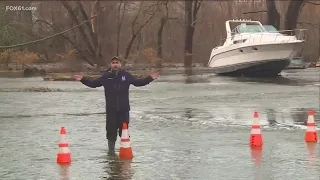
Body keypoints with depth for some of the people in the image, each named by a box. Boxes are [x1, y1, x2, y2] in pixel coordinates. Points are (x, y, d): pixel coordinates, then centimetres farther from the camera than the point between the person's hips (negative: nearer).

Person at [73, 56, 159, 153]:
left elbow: (138, 82, 12)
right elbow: (93, 83, 5)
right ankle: (111, 150, 14)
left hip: (124, 109, 0)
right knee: (111, 130, 2)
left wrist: (150, 78, 4)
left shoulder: (126, 75, 4)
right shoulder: (106, 76, 2)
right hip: (111, 109, 0)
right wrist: (83, 79, -6)